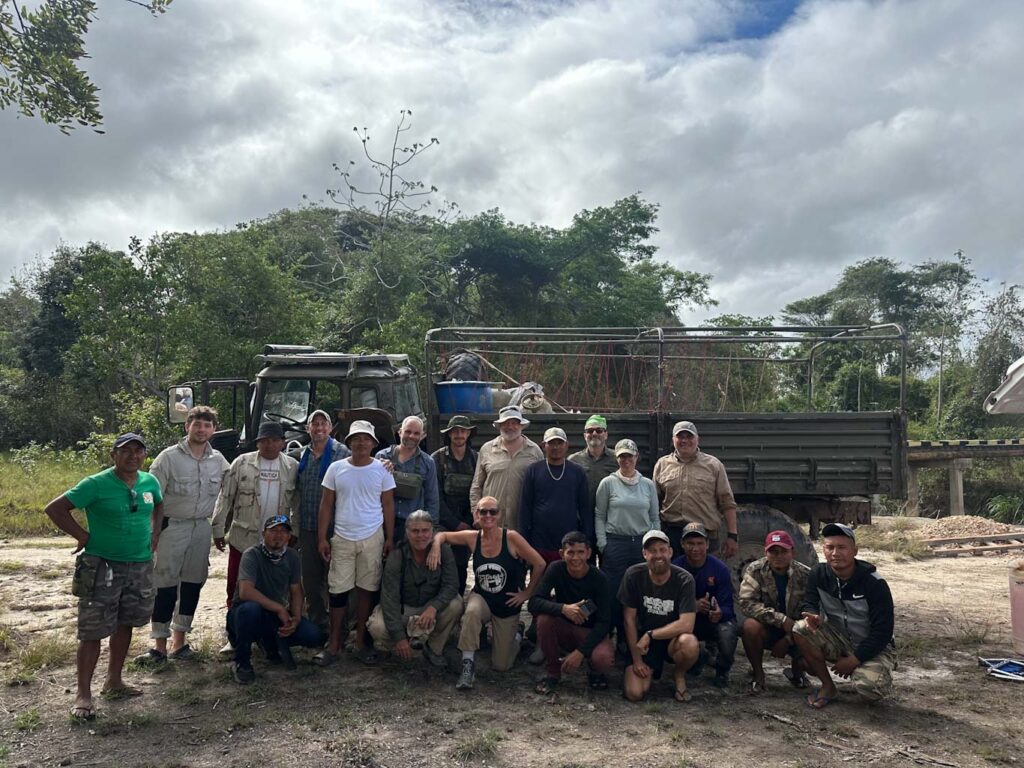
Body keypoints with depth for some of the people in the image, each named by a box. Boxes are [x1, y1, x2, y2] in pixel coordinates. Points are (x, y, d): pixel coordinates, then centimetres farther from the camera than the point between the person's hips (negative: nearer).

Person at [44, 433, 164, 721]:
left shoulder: (150, 482, 3)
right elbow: (54, 509, -12)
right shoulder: (96, 484, -13)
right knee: (93, 631, -2)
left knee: (125, 625, 16)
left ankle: (114, 681, 31)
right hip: (102, 567, -5)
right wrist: (84, 536, -12)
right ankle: (83, 694, 9)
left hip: (140, 566, 6)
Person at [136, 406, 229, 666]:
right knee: (166, 585, -2)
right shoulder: (169, 457, -7)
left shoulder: (219, 461, 5)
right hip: (172, 526, -4)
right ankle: (159, 646, 6)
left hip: (202, 528, 4)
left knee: (193, 584, 9)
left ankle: (179, 643, 20)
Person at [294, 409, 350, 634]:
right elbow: (296, 489, 18)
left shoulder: (343, 453, -5)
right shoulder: (302, 455, 11)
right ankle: (316, 621, 27)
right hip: (306, 527, 5)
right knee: (310, 576, 13)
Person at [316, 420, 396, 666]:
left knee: (366, 590, 6)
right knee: (338, 590, 2)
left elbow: (388, 505, 5)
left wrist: (390, 538, 2)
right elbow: (326, 505, 5)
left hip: (372, 538, 0)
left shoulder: (382, 469, 1)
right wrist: (322, 538, 0)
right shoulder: (336, 468, 2)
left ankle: (360, 642, 18)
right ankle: (334, 645, 12)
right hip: (342, 539, 0)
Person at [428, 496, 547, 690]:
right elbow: (442, 535, 3)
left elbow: (539, 565, -13)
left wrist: (527, 593, -7)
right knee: (472, 612, -37)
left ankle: (516, 633, 38)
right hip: (481, 599, 1)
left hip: (508, 607, -1)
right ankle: (468, 665, -20)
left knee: (500, 666, 6)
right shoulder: (472, 538, -8)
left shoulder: (511, 538, -18)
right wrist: (436, 546, -18)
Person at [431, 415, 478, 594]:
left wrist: (468, 522, -7)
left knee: (461, 566, 4)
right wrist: (455, 524, -8)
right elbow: (436, 496, -6)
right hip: (443, 524, -2)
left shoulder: (475, 458, 4)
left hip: (466, 524, 2)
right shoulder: (437, 458, -3)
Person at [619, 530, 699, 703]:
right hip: (642, 640, 1)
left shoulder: (684, 580, -17)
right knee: (634, 693, -18)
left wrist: (650, 635, -19)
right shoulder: (633, 575, -13)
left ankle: (679, 676, -1)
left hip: (672, 638, -1)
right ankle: (651, 670, 18)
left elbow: (686, 625, -23)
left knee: (690, 643, -36)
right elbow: (629, 619, -8)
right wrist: (637, 660, -9)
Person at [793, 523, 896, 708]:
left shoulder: (874, 583, -21)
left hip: (874, 647, -4)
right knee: (801, 629, -23)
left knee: (867, 688, -32)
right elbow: (810, 604, 0)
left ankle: (876, 673, 8)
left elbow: (882, 631, -19)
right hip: (839, 641, 4)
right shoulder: (818, 574, -9)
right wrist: (815, 617, -26)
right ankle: (828, 687, -6)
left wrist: (854, 660, -19)